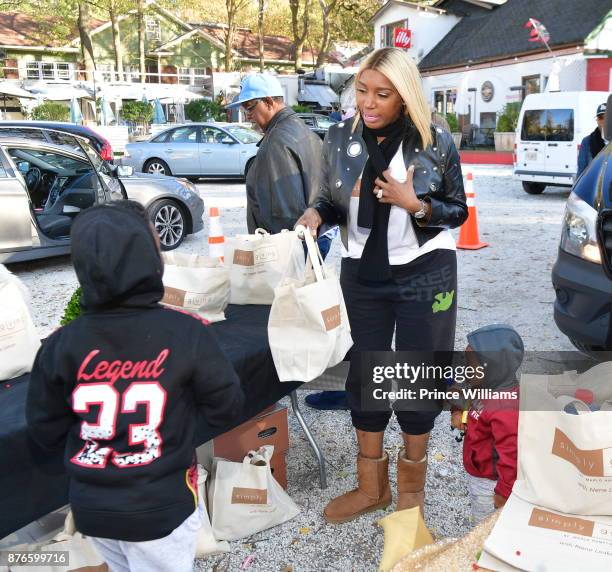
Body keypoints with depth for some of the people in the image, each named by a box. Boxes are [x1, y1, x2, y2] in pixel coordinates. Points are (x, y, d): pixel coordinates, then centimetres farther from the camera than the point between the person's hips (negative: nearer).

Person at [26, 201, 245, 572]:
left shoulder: (61, 344, -13)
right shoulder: (185, 332, -20)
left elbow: (46, 432, -2)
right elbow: (225, 409, -10)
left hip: (91, 508, 4)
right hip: (161, 510, -3)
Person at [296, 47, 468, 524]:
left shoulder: (436, 142, -9)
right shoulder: (340, 138, -1)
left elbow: (459, 211, -2)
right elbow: (334, 200, 8)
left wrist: (415, 204, -20)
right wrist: (316, 214, -14)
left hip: (424, 273, -3)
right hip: (363, 274, 3)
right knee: (364, 372, 10)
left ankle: (412, 482, 29)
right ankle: (372, 484, 28)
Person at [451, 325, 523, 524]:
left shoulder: (505, 411, -35)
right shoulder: (488, 389, -4)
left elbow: (511, 455, -31)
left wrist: (504, 492, -22)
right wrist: (459, 413, -6)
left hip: (489, 484, -9)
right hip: (477, 476, 9)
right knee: (480, 522, 29)